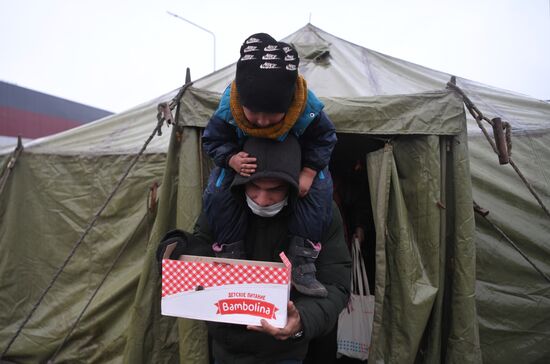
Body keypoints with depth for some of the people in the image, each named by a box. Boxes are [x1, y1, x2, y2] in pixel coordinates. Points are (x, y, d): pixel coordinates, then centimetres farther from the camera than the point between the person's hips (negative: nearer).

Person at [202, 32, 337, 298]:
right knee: (217, 193, -22)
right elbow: (212, 140, -19)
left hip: (296, 158, 0)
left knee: (318, 190, -24)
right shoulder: (227, 108, -36)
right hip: (245, 157, 0)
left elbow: (325, 139, -17)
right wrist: (232, 160, -40)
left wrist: (309, 171, -31)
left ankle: (302, 266, -16)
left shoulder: (309, 109, -37)